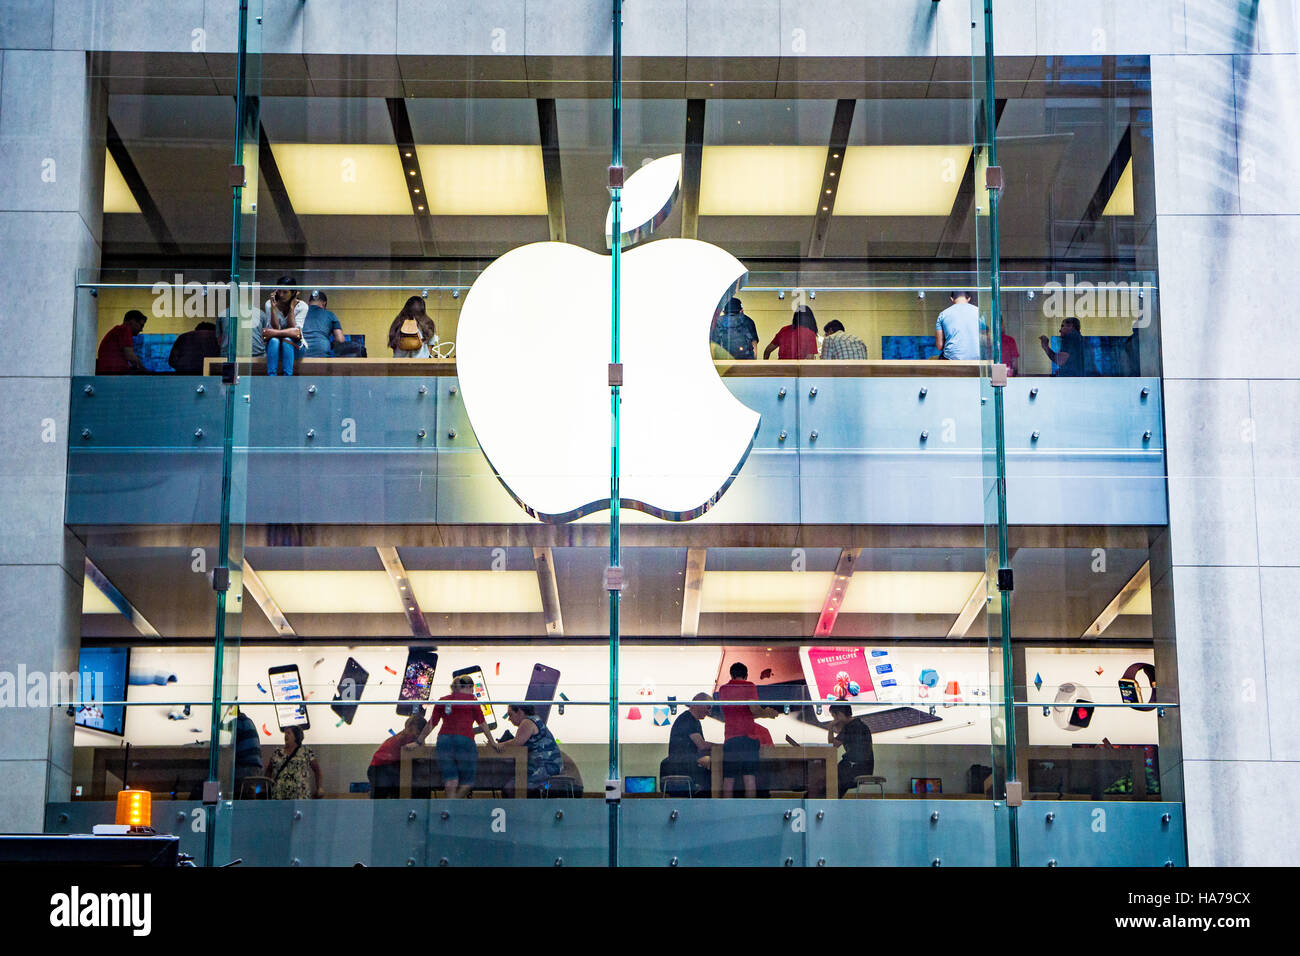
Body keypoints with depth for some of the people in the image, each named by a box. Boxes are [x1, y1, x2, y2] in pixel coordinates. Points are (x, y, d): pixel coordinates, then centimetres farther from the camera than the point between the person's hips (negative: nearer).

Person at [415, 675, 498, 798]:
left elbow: (431, 724, 15)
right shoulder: (471, 700, 5)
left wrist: (419, 741, 23)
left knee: (451, 784, 3)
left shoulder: (443, 701, 16)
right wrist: (492, 742, 17)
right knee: (467, 783, 6)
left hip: (443, 739, 5)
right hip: (464, 740, -5)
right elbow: (482, 724, 8)